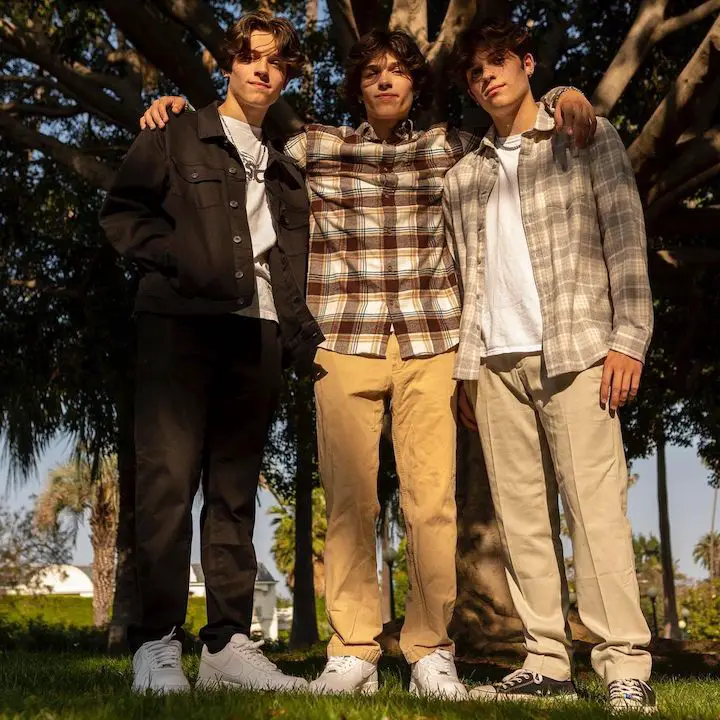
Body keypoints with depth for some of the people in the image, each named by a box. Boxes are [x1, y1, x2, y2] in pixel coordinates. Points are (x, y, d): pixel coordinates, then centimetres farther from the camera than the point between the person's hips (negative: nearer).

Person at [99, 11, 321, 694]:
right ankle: (156, 644, -7)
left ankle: (227, 643, 7)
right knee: (168, 478, -10)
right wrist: (176, 259, -13)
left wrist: (306, 343, 9)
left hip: (257, 332, 5)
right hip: (180, 322, -4)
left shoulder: (283, 170, 25)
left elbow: (293, 271, 22)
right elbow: (121, 210, 2)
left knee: (235, 489, 4)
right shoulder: (176, 137, 12)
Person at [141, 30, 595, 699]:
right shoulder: (315, 146, 13)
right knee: (349, 500, -3)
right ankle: (352, 655, 5)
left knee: (433, 499, -5)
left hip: (430, 343, 1)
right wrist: (181, 111, 11)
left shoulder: (449, 146, 15)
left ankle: (430, 654, 4)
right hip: (344, 341, 0)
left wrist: (561, 97, 5)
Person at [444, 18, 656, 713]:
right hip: (497, 361, 5)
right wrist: (466, 368, 9)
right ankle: (547, 662, 5)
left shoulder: (587, 136, 9)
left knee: (593, 504, -11)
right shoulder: (463, 176, 20)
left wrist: (628, 338, -9)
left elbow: (626, 240, 1)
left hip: (575, 349, -4)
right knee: (520, 514, 1)